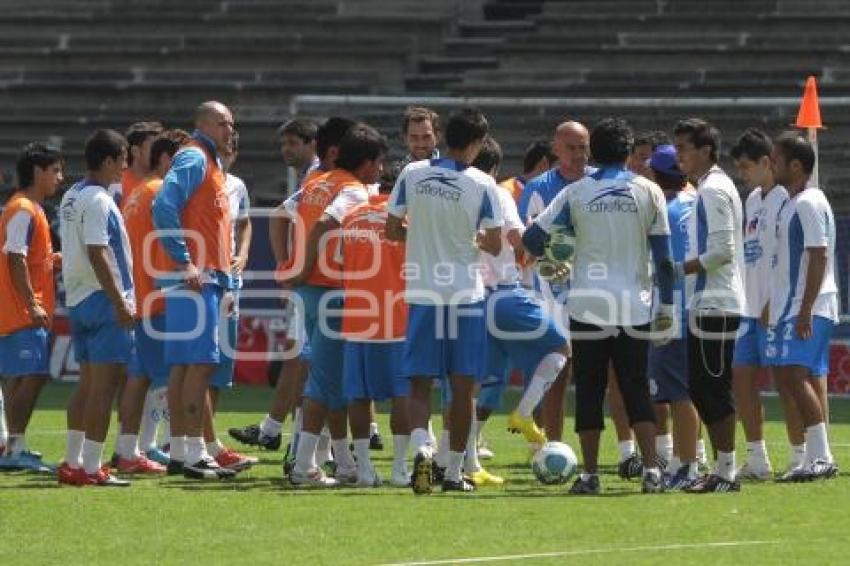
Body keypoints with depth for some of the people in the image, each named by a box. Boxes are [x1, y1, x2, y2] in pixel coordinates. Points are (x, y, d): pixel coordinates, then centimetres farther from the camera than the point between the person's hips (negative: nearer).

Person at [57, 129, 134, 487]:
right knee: (104, 384, -7)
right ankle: (91, 468, -9)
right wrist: (121, 303, -20)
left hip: (77, 299, 10)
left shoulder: (71, 198, 14)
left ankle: (73, 463, 16)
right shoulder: (98, 201, -15)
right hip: (103, 298, -10)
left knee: (88, 383, 14)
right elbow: (97, 255, -21)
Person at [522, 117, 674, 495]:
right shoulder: (647, 192, 1)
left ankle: (590, 474, 2)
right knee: (636, 390, 6)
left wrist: (544, 257, 22)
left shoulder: (576, 192, 0)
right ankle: (651, 471, -4)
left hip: (588, 307, -1)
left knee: (589, 392, 5)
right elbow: (663, 254, 1)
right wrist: (667, 305, 7)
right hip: (635, 307, 1)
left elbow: (533, 238, 0)